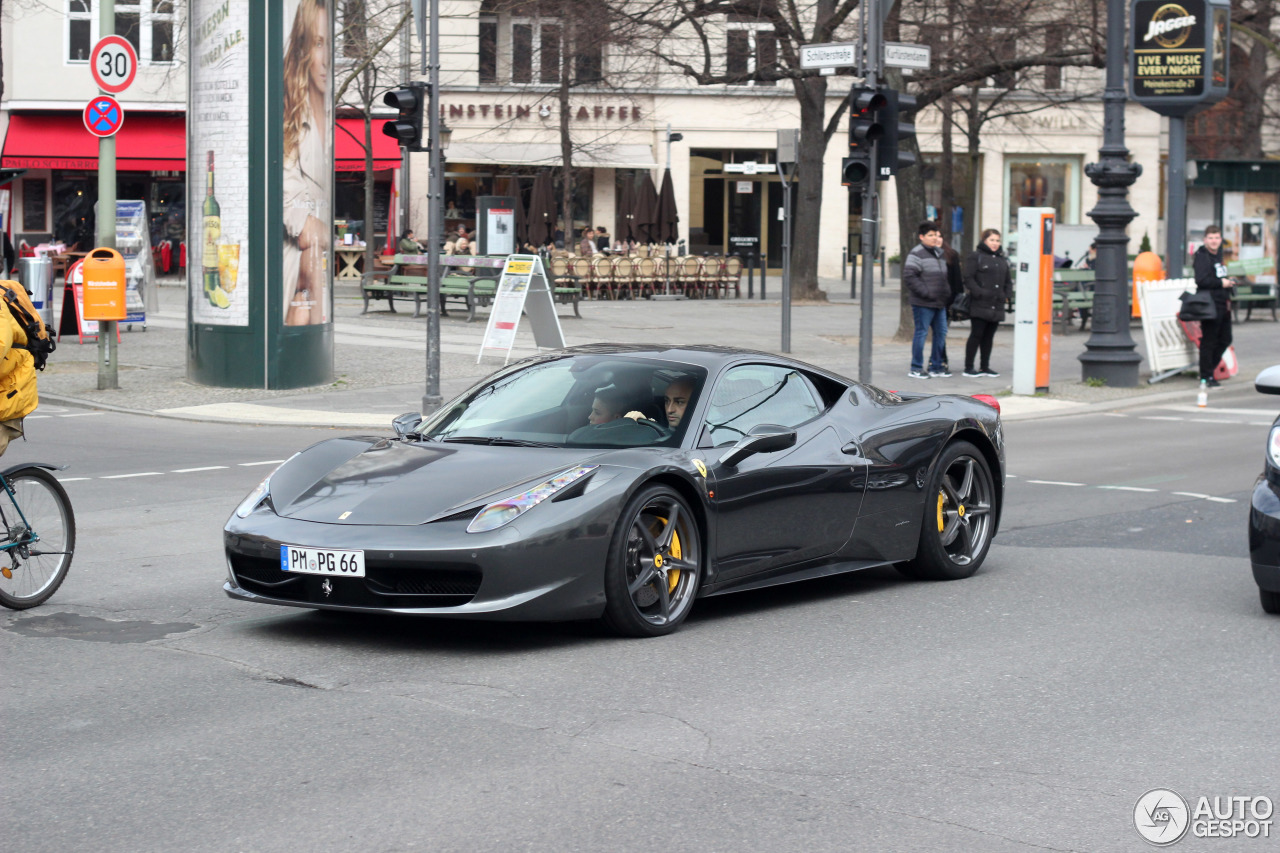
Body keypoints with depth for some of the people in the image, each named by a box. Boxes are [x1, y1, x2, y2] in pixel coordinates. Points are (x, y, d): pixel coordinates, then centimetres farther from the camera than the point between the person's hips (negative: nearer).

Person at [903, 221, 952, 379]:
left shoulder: (940, 254, 18)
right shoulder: (917, 254, -10)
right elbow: (909, 277, -18)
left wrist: (947, 293, 11)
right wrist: (926, 293, -19)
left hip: (939, 303, 8)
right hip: (923, 303, -8)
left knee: (941, 333, 10)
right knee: (921, 333, -4)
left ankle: (936, 367, 20)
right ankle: (916, 368, 4)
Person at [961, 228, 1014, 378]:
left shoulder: (1003, 260, 18)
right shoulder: (975, 257, -2)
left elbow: (1008, 281, 23)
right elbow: (968, 279, -9)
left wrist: (1006, 295, 6)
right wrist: (980, 293, -17)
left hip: (996, 307, 6)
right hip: (979, 305, -6)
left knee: (988, 337, 11)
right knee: (976, 335, -5)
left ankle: (985, 367, 17)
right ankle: (968, 367, -1)